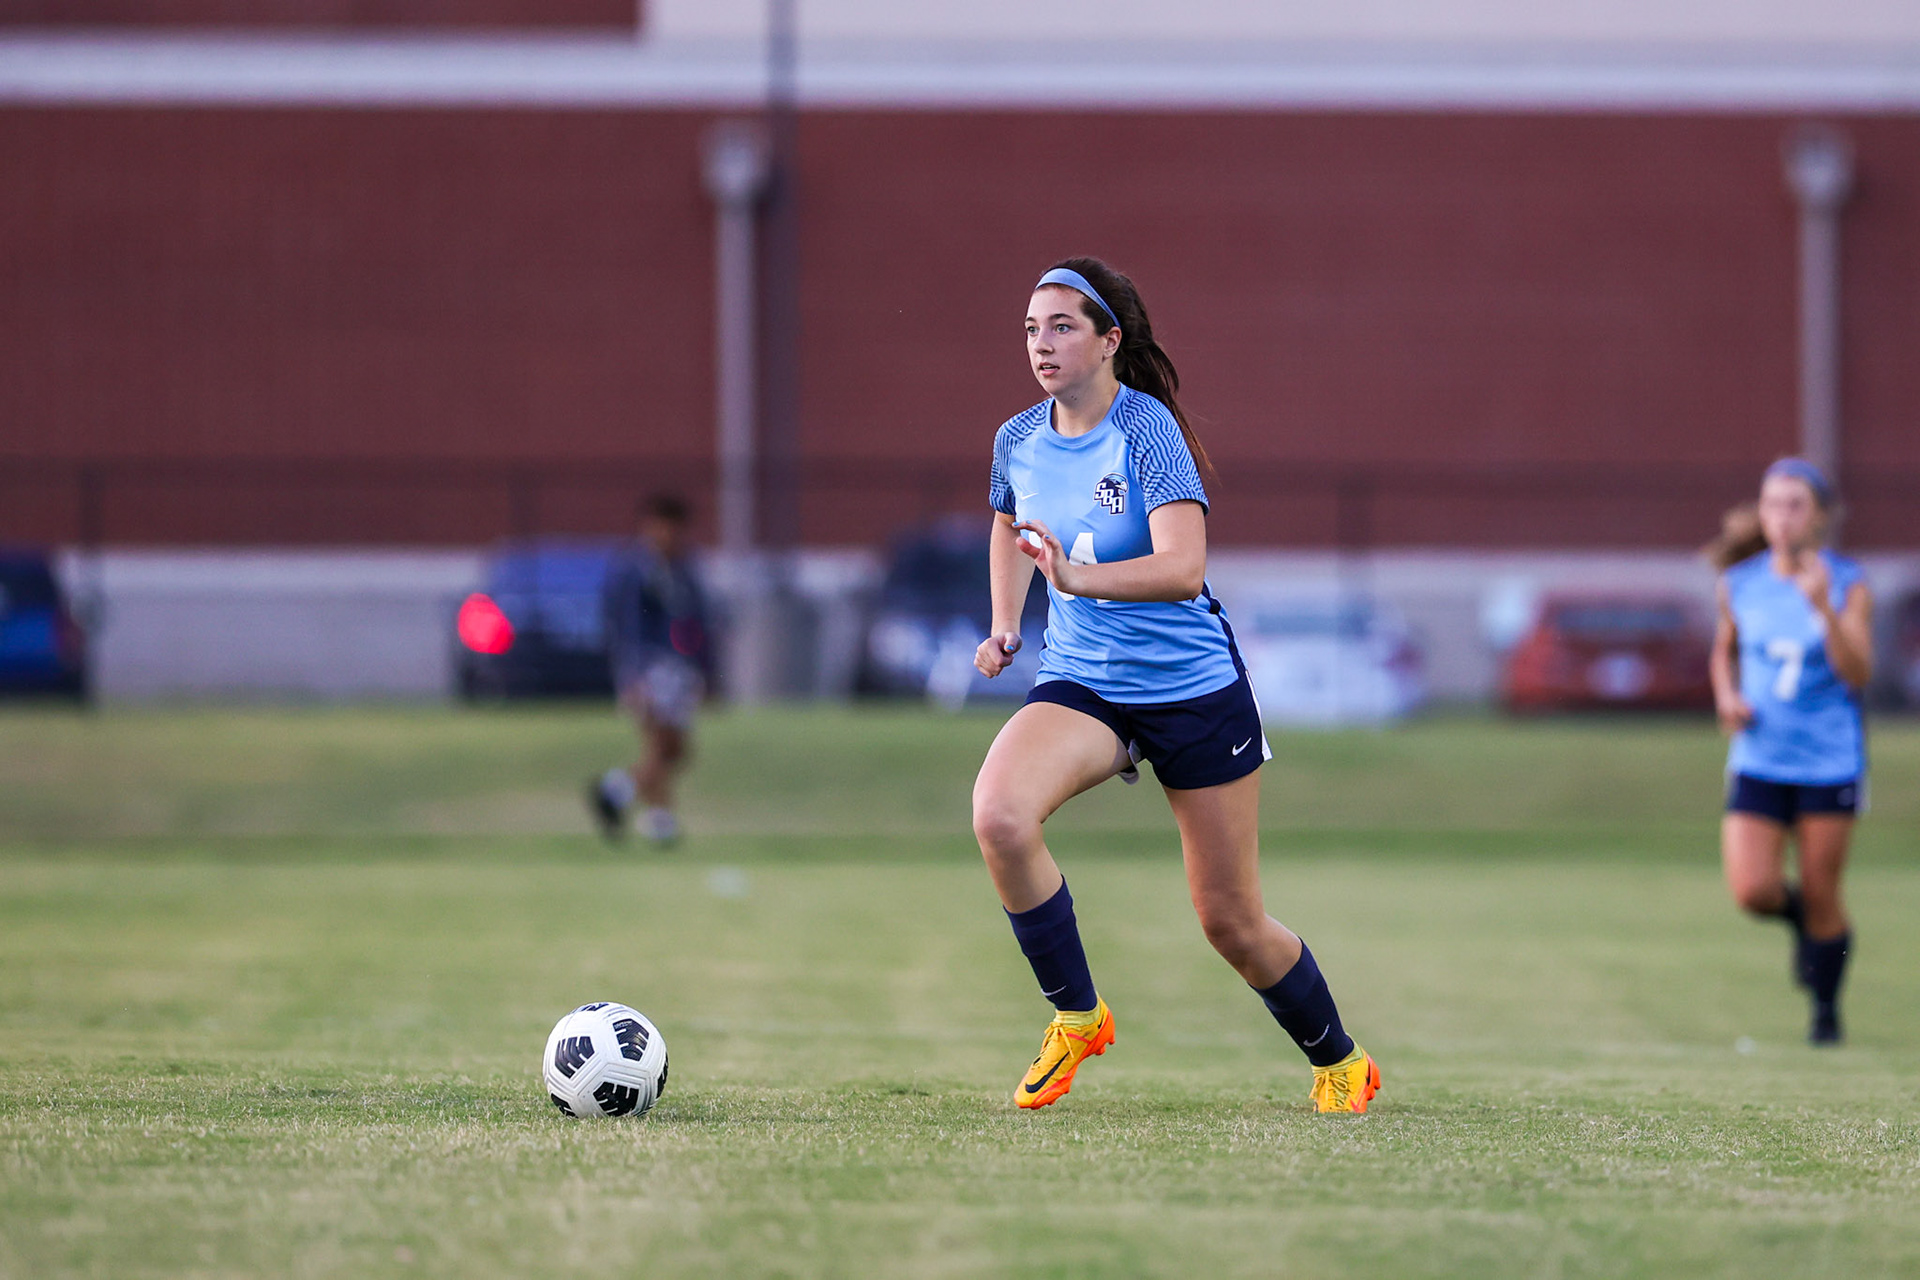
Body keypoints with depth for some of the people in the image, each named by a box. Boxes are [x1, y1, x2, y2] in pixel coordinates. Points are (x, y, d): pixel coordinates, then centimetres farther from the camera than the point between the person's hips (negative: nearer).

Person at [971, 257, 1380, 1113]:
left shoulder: (1147, 430, -18)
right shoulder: (1018, 441, -1)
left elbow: (1183, 568, -32)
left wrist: (1079, 577, -47)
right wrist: (1005, 626, 10)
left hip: (1195, 687, -4)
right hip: (1080, 682, 4)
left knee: (1232, 924, 3)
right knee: (999, 814, -28)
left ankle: (1339, 1061, 31)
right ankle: (1075, 1015, -9)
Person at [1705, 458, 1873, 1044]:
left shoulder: (1848, 586, -8)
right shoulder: (1740, 584, 0)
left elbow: (1858, 675, -17)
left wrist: (1824, 609, -29)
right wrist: (1728, 697, 0)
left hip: (1830, 762, -2)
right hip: (1759, 762, 2)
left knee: (1821, 896, 3)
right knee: (1753, 891, -13)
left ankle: (1826, 1006, 28)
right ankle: (1799, 917, 24)